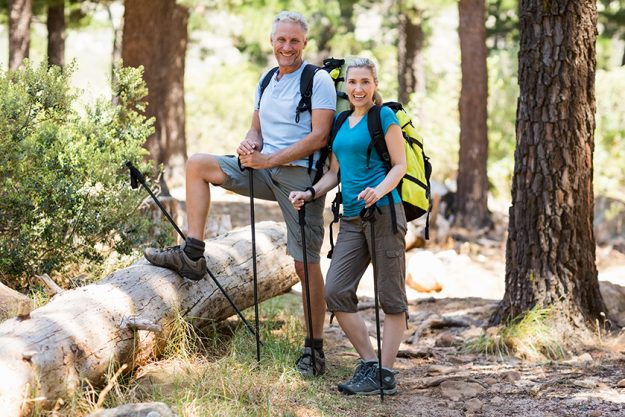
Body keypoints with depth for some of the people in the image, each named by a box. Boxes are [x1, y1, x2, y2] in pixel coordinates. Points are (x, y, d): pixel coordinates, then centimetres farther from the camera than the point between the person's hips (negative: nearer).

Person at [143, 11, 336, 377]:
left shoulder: (318, 81, -8)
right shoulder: (266, 82, 15)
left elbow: (319, 136, -16)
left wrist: (269, 160, -21)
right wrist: (250, 145, -5)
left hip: (300, 174, -7)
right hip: (265, 169, 7)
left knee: (306, 263, -7)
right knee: (198, 165, -2)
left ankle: (314, 348, 2)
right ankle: (192, 256, -4)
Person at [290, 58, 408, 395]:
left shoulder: (384, 116, -1)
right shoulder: (340, 122, 19)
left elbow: (400, 165, -6)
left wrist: (379, 190, -24)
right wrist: (310, 194, 5)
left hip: (383, 213, -7)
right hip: (351, 218, 7)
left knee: (391, 297, -2)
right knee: (335, 291, -2)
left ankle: (385, 375, 1)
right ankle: (368, 363, 8)